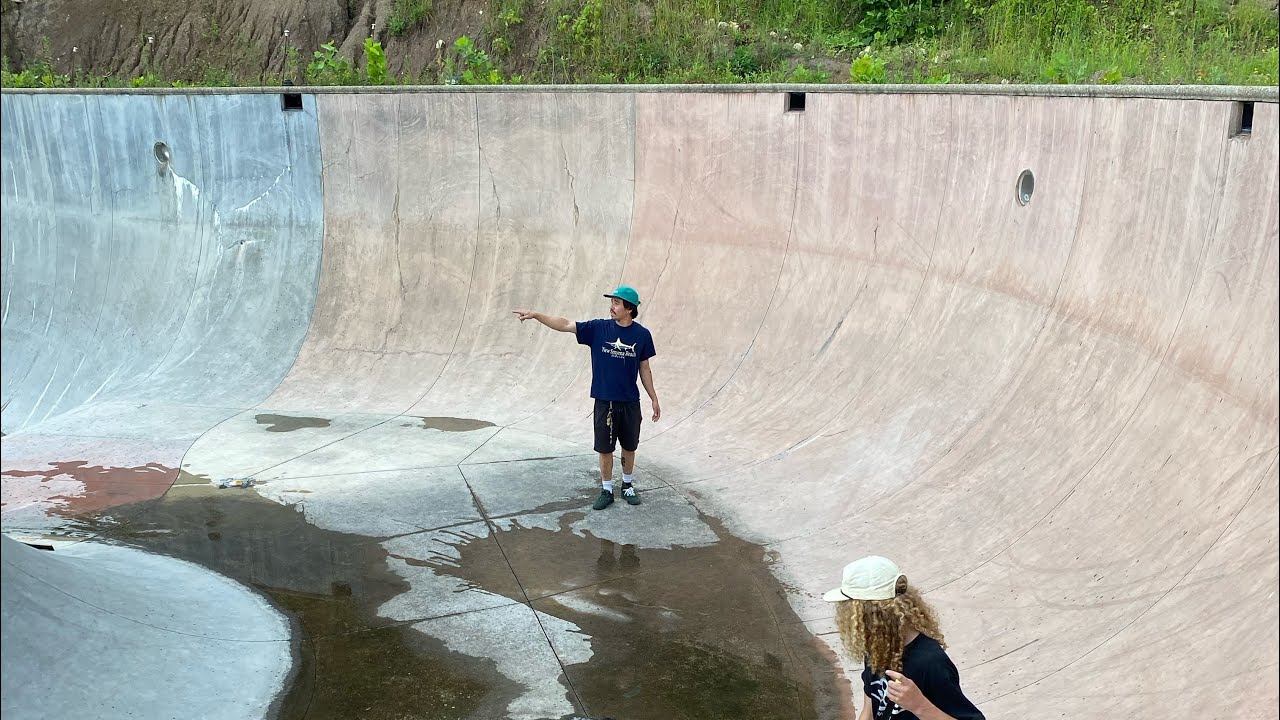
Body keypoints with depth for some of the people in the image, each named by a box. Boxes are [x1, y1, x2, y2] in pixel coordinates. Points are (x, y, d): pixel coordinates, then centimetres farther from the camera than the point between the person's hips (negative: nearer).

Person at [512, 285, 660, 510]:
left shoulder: (642, 335, -5)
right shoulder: (598, 328, -5)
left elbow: (644, 369, 4)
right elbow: (565, 325, -7)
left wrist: (654, 399, 6)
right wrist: (535, 315, -16)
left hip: (630, 402, 0)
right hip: (604, 401, 0)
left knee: (629, 447, 13)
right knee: (605, 449, 7)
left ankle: (628, 485, 33)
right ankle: (606, 490, 23)